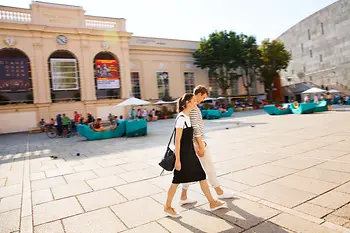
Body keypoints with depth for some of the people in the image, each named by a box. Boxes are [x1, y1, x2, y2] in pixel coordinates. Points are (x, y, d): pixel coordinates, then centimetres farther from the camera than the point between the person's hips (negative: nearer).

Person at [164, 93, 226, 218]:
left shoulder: (187, 117, 9)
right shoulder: (181, 118, -19)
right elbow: (177, 140, -20)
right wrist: (177, 160, -19)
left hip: (190, 153, 9)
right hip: (182, 154, -9)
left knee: (201, 176, 12)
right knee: (177, 181, 5)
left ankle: (212, 203, 25)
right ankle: (167, 207, 24)